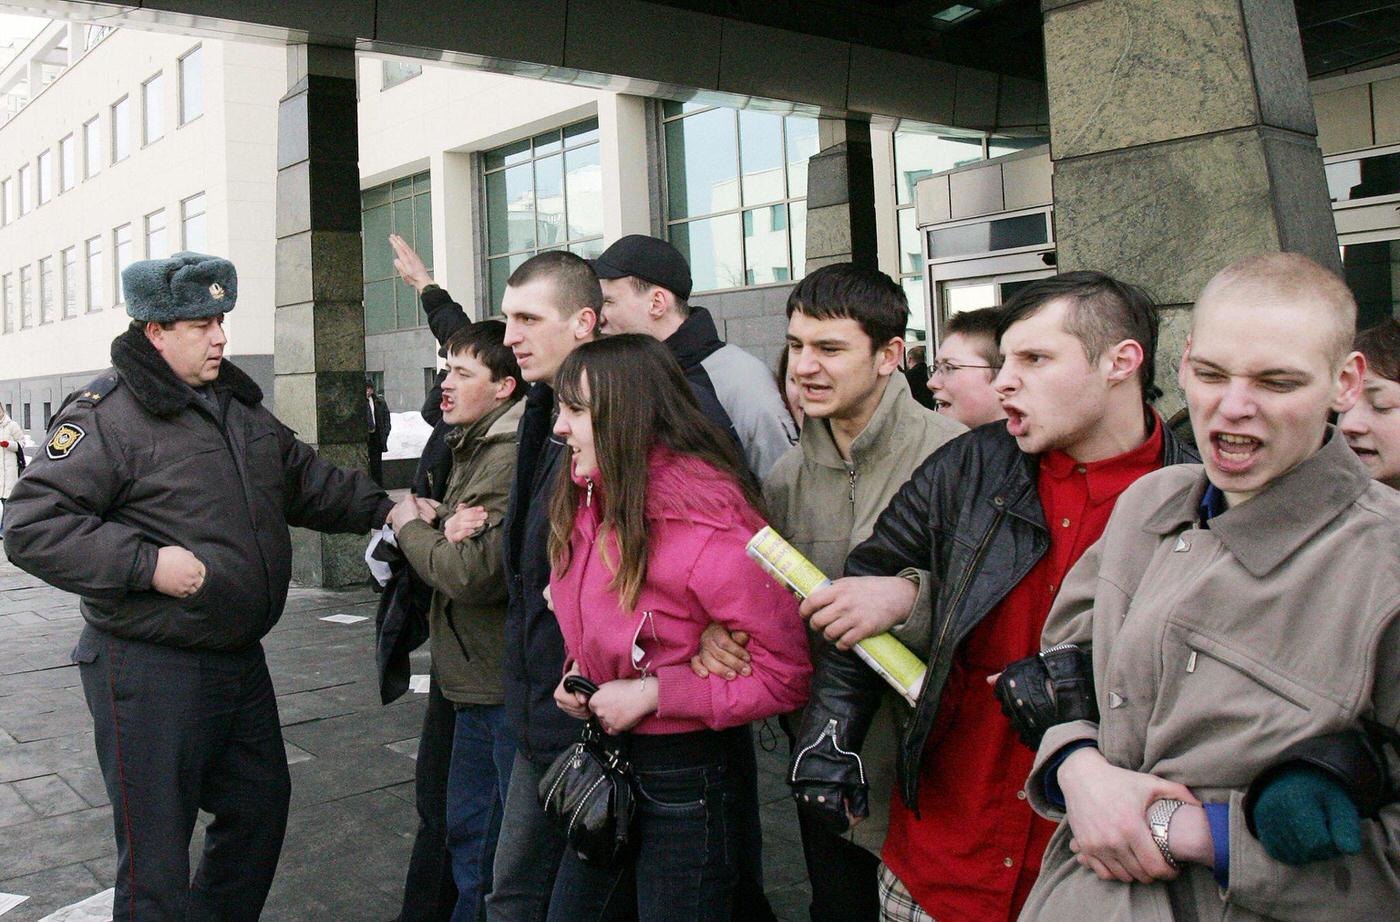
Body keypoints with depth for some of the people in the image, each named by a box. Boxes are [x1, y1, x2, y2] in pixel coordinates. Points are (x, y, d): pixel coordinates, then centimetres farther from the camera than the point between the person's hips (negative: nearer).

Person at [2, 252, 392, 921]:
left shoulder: (238, 405, 11)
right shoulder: (107, 413, -14)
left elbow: (306, 481, 21)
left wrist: (381, 508, 9)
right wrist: (148, 564, -24)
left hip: (239, 659, 8)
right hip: (151, 671, -8)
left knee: (261, 809, 21)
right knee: (156, 853, 2)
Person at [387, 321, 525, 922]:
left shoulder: (509, 458, -20)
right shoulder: (475, 448, 14)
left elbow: (474, 573, -26)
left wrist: (411, 528, -9)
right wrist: (433, 521, 0)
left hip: (505, 687, -10)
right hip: (478, 679, 10)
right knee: (468, 834, 23)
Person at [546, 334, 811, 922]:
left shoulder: (708, 528, -24)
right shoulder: (590, 502, 1)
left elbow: (785, 676, -22)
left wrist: (654, 693, -21)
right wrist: (577, 670, 0)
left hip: (686, 779, -8)